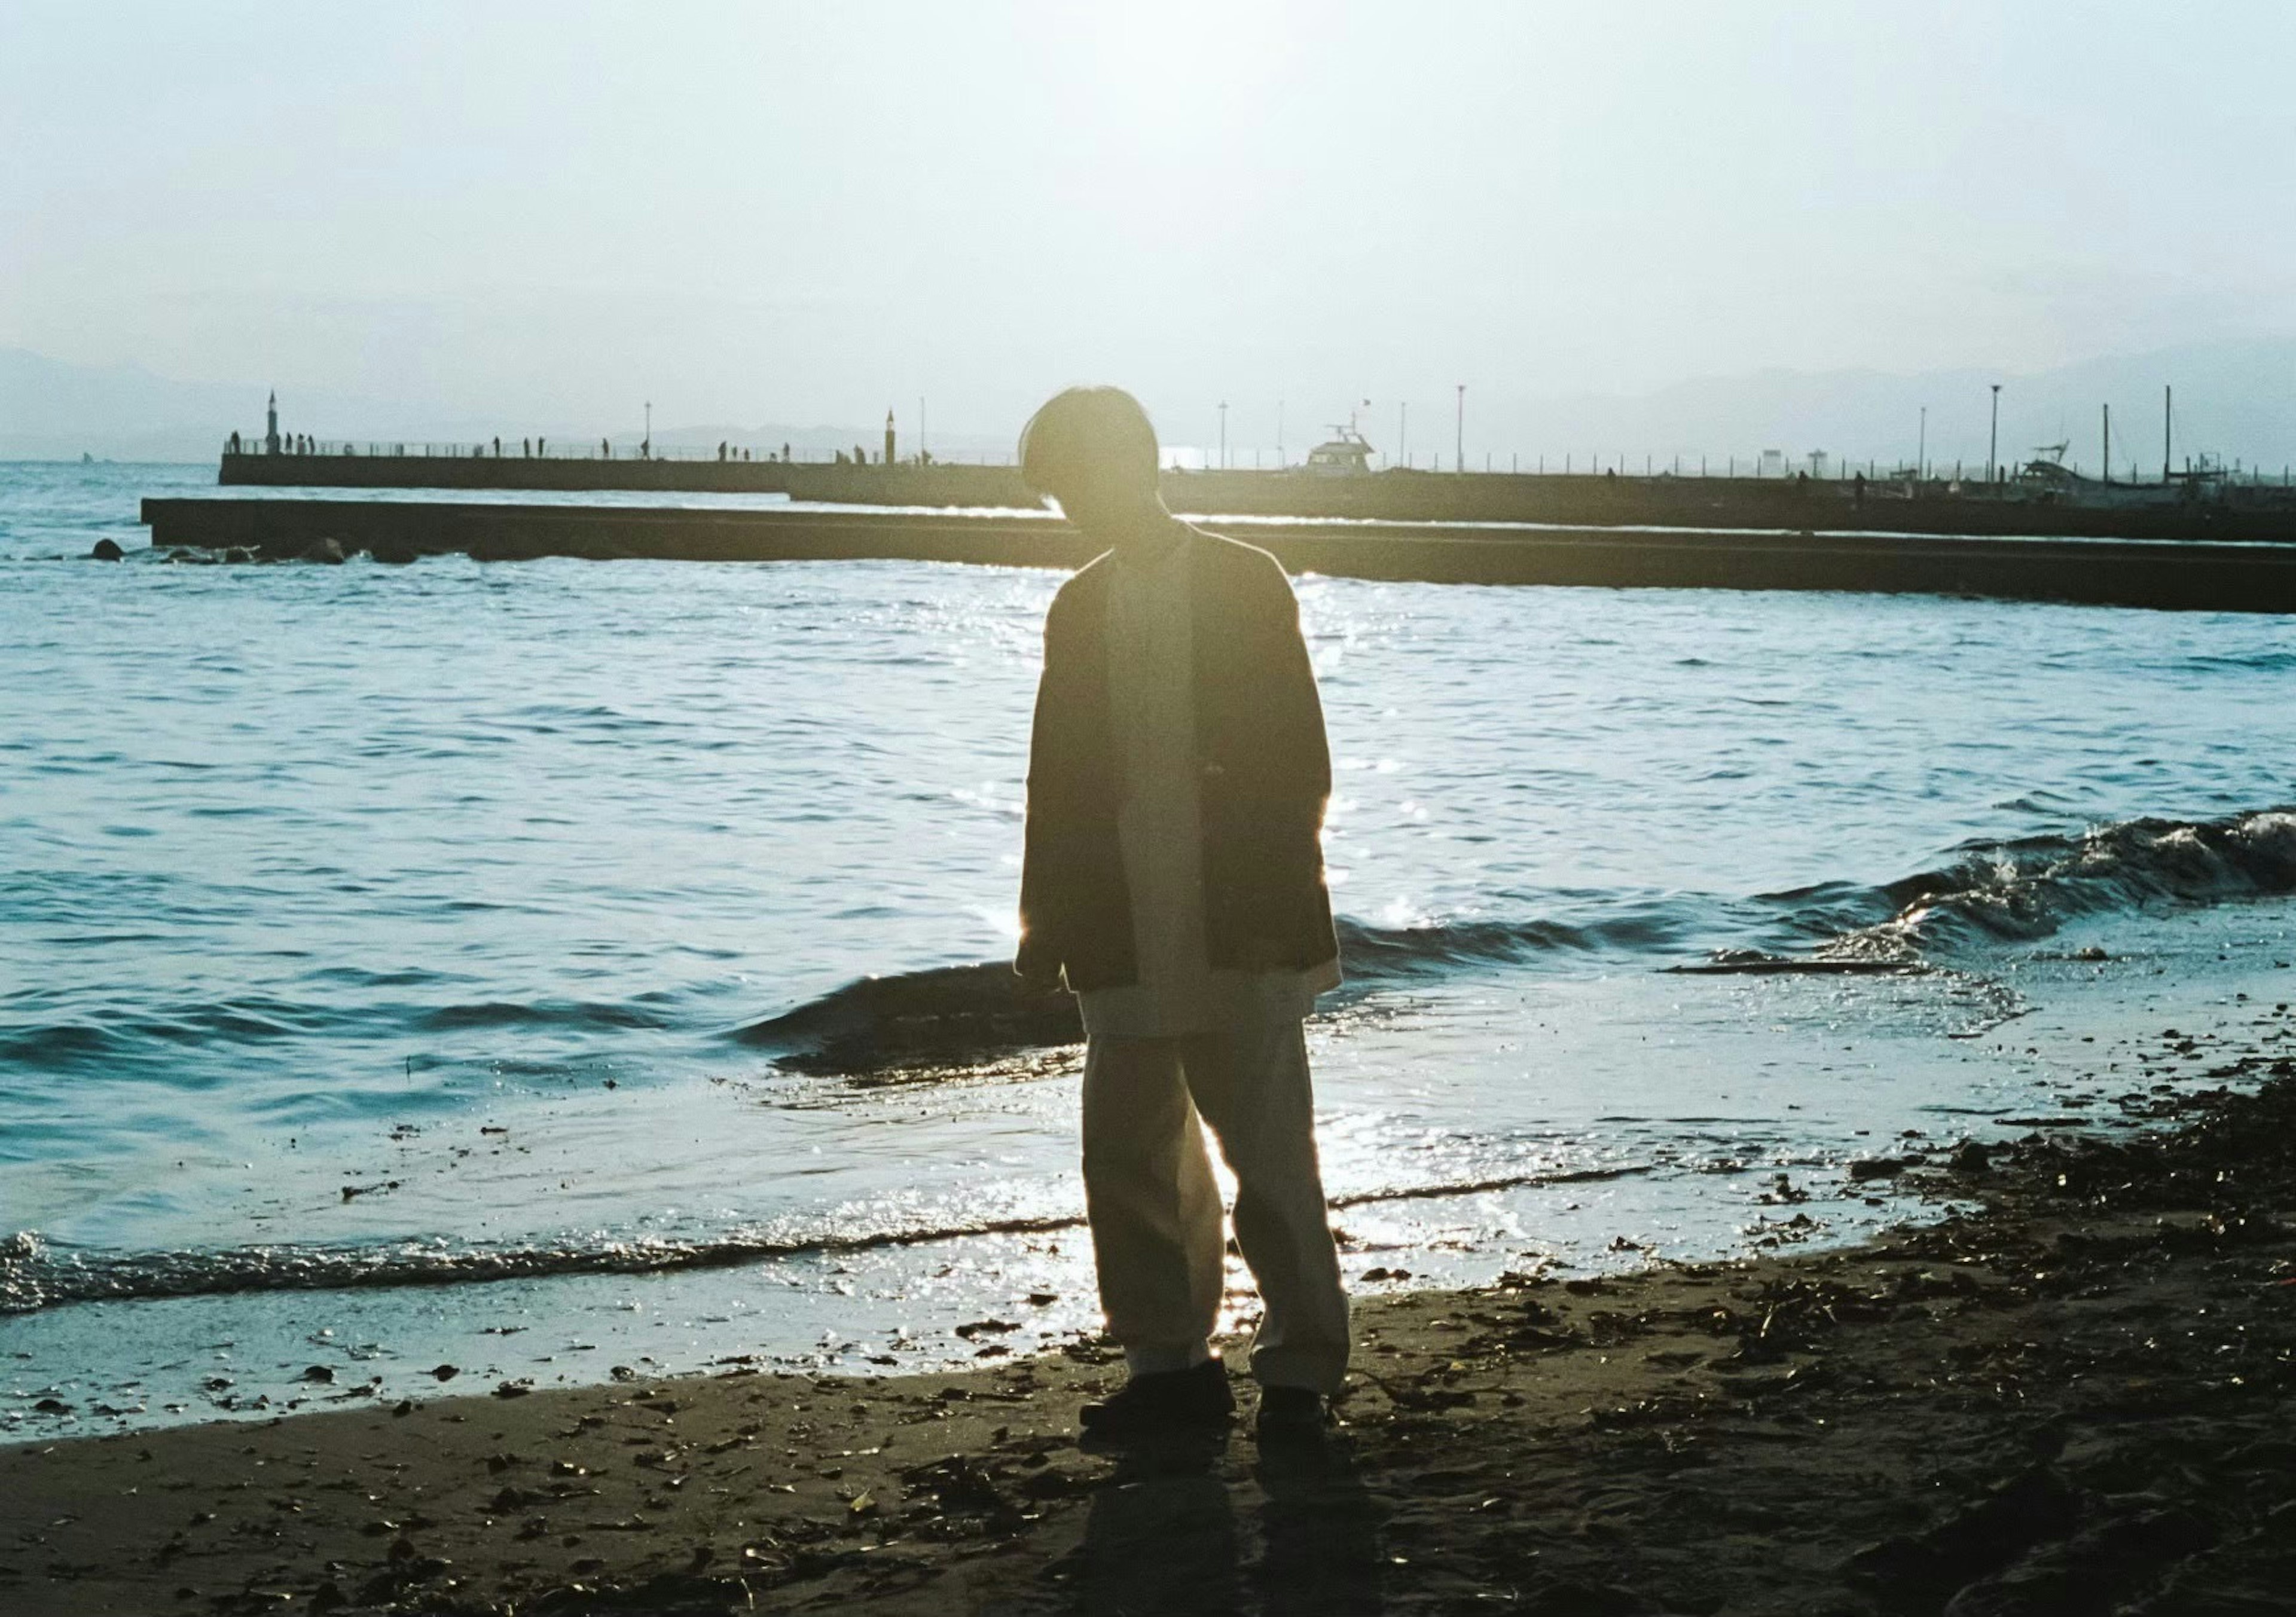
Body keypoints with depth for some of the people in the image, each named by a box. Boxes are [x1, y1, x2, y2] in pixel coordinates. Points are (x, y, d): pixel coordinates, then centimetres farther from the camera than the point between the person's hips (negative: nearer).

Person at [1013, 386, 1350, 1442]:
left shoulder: (1246, 585, -1)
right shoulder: (1078, 608, 13)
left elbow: (1299, 759, -5)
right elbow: (1056, 776, 14)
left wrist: (1277, 906, -12)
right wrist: (1045, 918, 8)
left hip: (1239, 938, -5)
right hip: (1124, 945, 5)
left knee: (1271, 1159, 0)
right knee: (1129, 1161, 6)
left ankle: (1300, 1367, 10)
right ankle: (1169, 1365, 16)